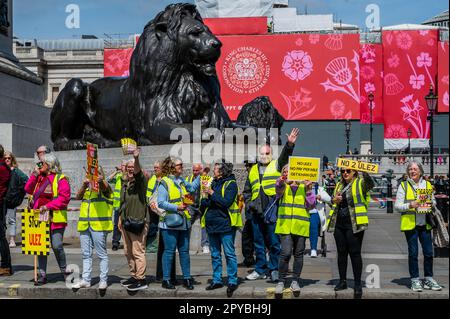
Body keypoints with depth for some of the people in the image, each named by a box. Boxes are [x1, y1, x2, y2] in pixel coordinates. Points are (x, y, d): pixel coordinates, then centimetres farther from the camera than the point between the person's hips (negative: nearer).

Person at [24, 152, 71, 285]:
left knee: (57, 246, -7)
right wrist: (34, 174, 0)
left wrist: (47, 206, -20)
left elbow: (64, 198, -14)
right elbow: (28, 189, 8)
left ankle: (64, 271, 13)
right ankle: (42, 275, 13)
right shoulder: (39, 178, 16)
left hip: (55, 218, -6)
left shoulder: (60, 179, -6)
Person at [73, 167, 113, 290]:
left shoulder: (104, 187, 3)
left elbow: (104, 187, -21)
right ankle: (85, 280, 15)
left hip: (99, 225, -5)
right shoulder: (86, 188, 18)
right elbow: (78, 197, 1)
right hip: (84, 225, 6)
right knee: (86, 254, 9)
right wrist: (84, 185, -16)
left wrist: (100, 180, -42)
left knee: (102, 254, -2)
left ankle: (103, 280, 3)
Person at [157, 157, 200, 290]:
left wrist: (200, 176, 17)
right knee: (169, 251, -2)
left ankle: (187, 278, 16)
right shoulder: (164, 182, -9)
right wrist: (177, 207, -21)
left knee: (184, 251, 9)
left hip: (183, 222, 7)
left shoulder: (182, 181, 15)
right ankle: (166, 279, 7)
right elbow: (161, 203, -15)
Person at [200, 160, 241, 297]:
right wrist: (204, 200, -6)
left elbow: (226, 202, -20)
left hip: (225, 224, -8)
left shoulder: (231, 184, -7)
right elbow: (205, 203, 16)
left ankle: (232, 281, 3)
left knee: (229, 253, -3)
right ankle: (217, 280, 22)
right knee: (215, 254, 13)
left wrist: (212, 194, -16)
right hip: (212, 224, 8)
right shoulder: (214, 183, 14)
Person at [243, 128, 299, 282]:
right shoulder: (253, 170, 19)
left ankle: (274, 269, 8)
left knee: (274, 242, -2)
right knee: (259, 242, 11)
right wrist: (249, 203, 10)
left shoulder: (277, 165, 7)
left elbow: (285, 156, -14)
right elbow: (247, 190, 24)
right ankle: (260, 270, 20)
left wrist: (290, 144, -30)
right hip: (257, 212, 5)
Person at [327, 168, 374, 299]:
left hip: (354, 224, -6)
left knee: (355, 253, -3)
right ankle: (342, 281, 20)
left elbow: (370, 185, -25)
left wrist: (364, 172, -38)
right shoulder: (339, 185, 16)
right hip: (339, 224, 6)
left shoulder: (360, 183, -4)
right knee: (341, 252, 11)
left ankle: (358, 283, 4)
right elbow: (332, 200, 24)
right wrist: (334, 200, 1)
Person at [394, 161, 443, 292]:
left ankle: (428, 279, 18)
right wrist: (410, 205, -19)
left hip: (425, 224, 3)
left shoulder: (427, 184, 12)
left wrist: (431, 204, -4)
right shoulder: (403, 186, 1)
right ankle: (415, 280, 11)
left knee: (429, 252, 5)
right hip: (410, 224, -3)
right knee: (413, 253, 1)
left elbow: (433, 201, 19)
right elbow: (397, 206, -2)